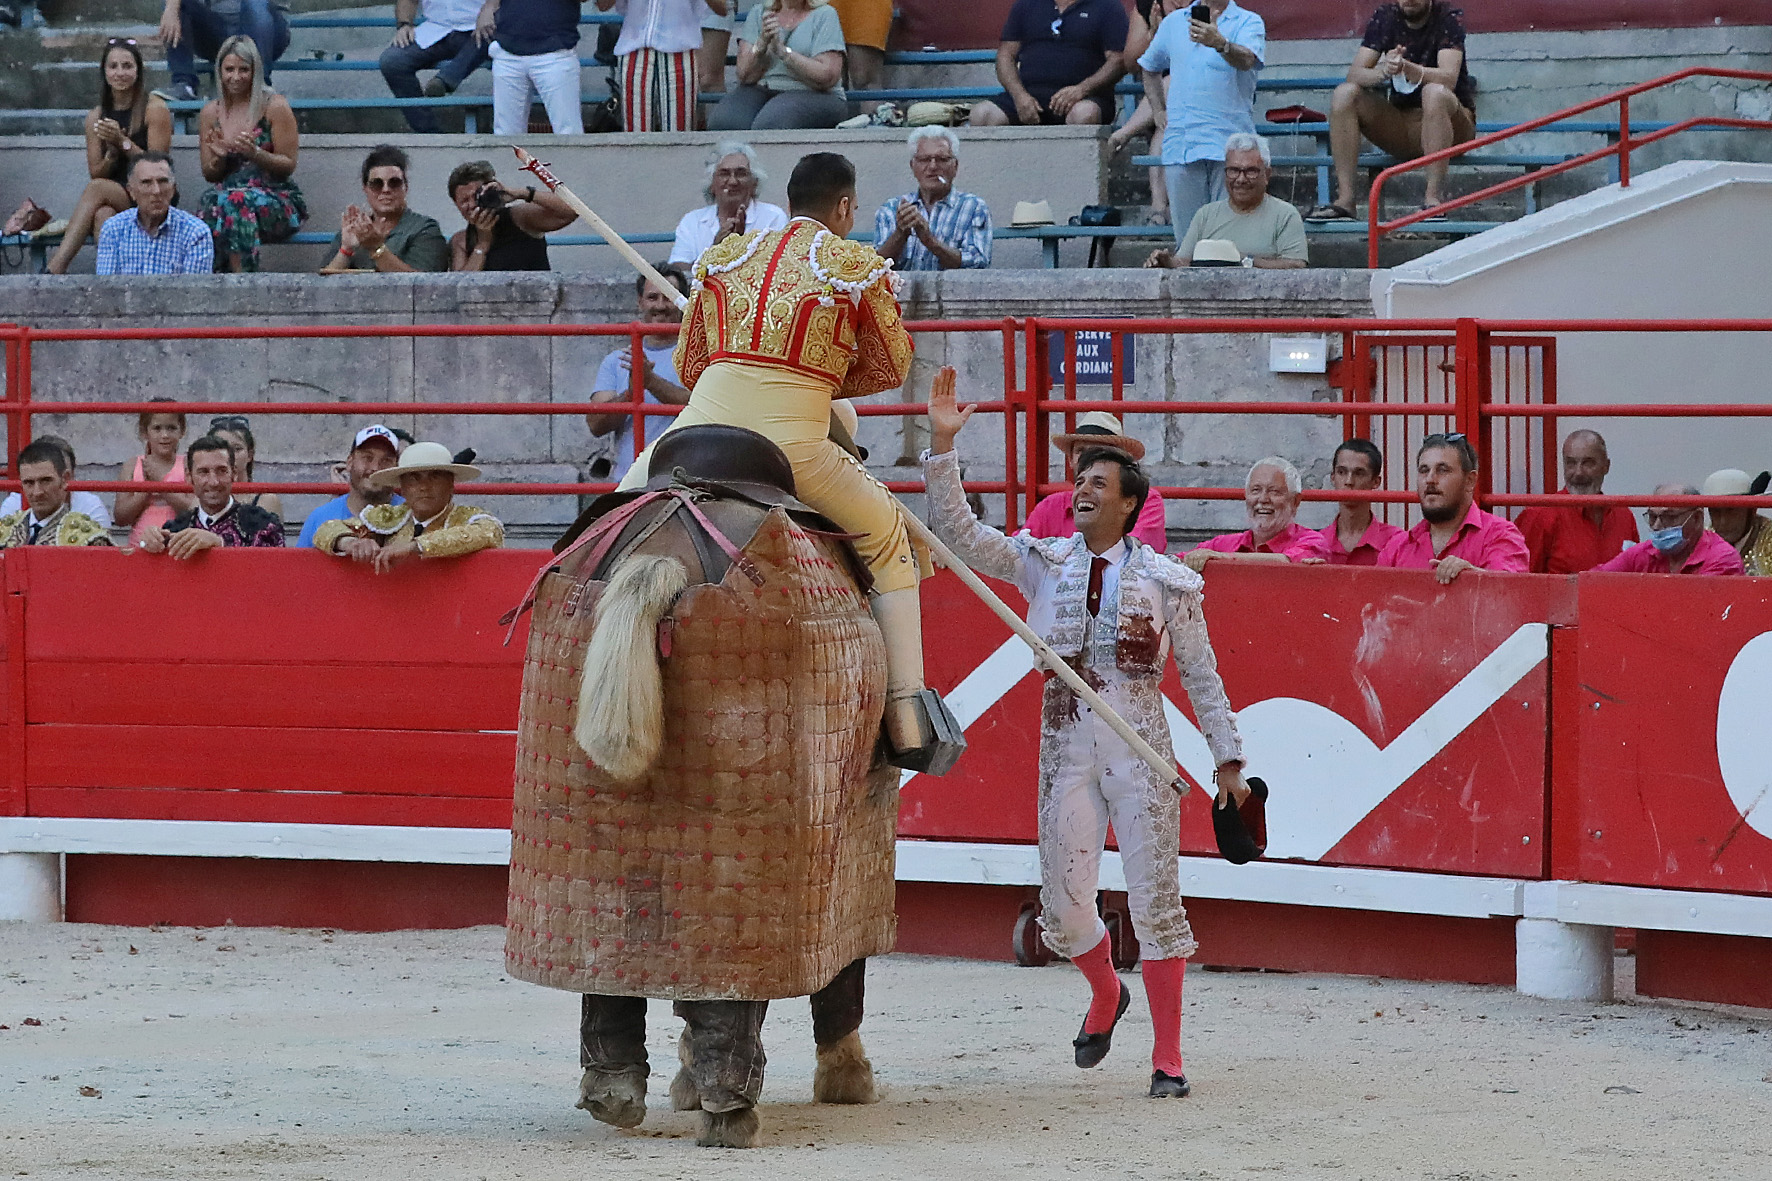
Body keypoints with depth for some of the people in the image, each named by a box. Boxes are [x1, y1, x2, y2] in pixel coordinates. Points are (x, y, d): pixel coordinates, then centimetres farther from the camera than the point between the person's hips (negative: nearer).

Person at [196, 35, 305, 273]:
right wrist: (218, 157, -7)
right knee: (211, 203, -34)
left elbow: (288, 165, -1)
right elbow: (209, 175, 17)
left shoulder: (274, 106, 0)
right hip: (225, 193, 3)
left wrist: (255, 153, -19)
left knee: (236, 200, -38)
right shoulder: (211, 112, 13)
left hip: (277, 199, -3)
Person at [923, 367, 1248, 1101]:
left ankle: (1167, 1057, 3)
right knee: (1062, 909, 2)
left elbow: (1201, 676, 5)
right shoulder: (1041, 564, 6)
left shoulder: (1165, 581, 1)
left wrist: (1227, 757, 3)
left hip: (1139, 750, -2)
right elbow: (956, 530, -2)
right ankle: (1105, 995, 35)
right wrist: (941, 444, -12)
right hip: (1067, 750, 2)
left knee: (1154, 898, -3)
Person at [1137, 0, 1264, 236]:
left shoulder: (1248, 22, 4)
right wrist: (1158, 111, 19)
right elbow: (1149, 68, 34)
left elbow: (1246, 60, -19)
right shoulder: (1174, 22, 18)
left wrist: (1220, 44, -40)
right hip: (1180, 144, 4)